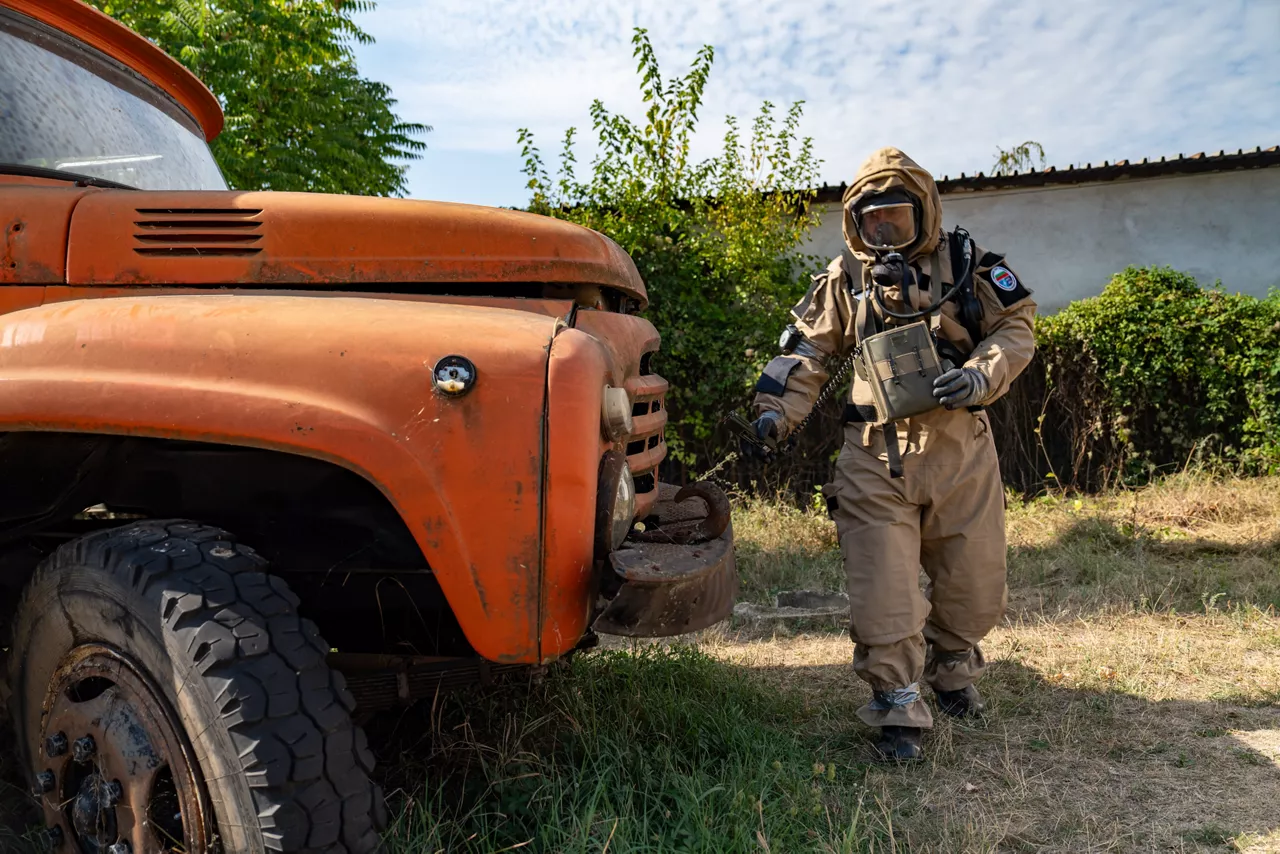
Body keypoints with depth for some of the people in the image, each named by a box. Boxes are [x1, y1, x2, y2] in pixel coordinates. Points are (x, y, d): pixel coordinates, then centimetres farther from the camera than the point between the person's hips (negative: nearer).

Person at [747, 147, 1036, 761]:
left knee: (974, 580, 11)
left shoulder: (965, 263, 7)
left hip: (961, 447, 1)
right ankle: (898, 709, 7)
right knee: (883, 589, -7)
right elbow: (808, 352, 8)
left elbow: (1016, 327, 7)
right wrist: (777, 411, -6)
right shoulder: (844, 278, 8)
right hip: (876, 456, -1)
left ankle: (951, 669, 40)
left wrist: (979, 376, -12)